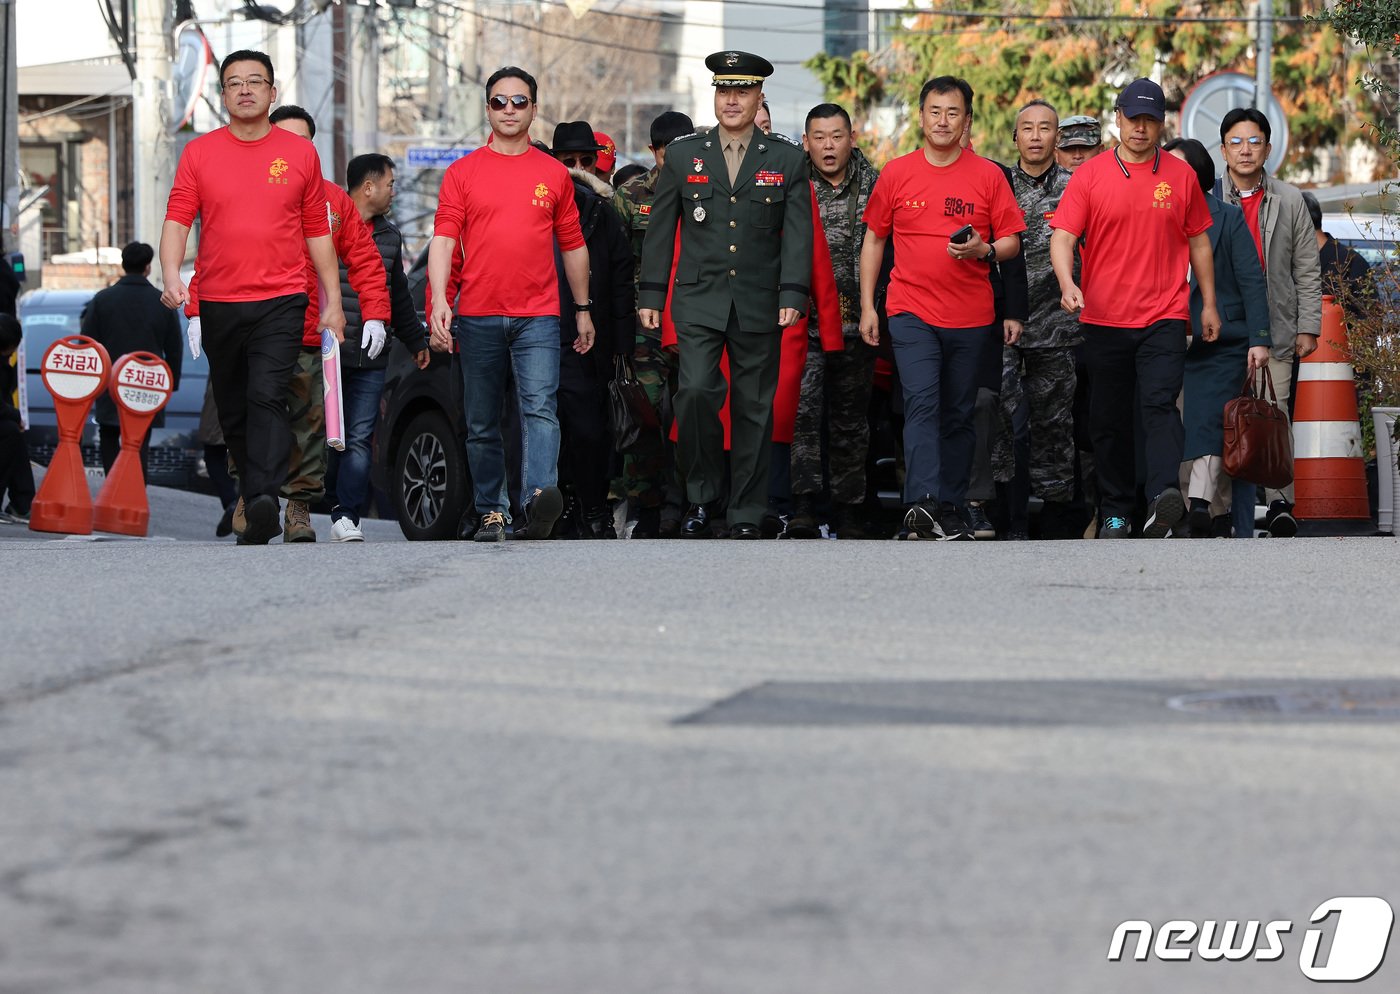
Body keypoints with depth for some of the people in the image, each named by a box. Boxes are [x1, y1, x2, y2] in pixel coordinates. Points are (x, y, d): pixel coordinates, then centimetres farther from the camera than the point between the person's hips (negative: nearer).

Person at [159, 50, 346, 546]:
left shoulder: (300, 153, 7)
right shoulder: (199, 153, 6)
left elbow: (318, 232, 12)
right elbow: (177, 220, -2)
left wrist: (332, 301, 10)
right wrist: (172, 277, -19)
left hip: (281, 300, -2)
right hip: (217, 304, 2)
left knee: (267, 396, -19)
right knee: (232, 409, 9)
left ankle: (264, 500, -31)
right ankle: (251, 498, 21)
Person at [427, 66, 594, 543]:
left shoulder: (554, 174, 10)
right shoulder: (462, 173, 7)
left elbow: (573, 246, 17)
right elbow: (443, 240, -2)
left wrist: (583, 310, 17)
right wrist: (439, 299, -16)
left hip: (538, 315, -1)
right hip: (477, 316, 1)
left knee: (540, 407, -19)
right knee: (482, 422, 7)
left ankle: (539, 495, -35)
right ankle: (491, 512, 15)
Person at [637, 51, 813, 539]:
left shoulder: (787, 160, 6)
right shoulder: (683, 155, 8)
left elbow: (797, 234, 1)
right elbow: (660, 229, 10)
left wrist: (792, 295, -10)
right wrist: (651, 294, 4)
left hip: (759, 306, 0)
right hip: (698, 301, 0)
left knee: (754, 408, 3)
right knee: (695, 392, -17)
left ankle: (747, 514, 10)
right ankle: (702, 495, 1)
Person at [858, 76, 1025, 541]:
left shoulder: (987, 175, 4)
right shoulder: (896, 173, 5)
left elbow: (1012, 241, 6)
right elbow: (873, 240, 11)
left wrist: (983, 251, -16)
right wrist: (867, 306, 6)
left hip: (971, 316, 1)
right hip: (912, 313, -1)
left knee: (958, 415, 8)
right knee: (922, 403, -16)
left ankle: (951, 509, 15)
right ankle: (922, 503, -27)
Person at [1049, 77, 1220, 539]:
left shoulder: (1181, 175, 7)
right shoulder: (1090, 175, 2)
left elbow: (1198, 241, 15)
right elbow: (1063, 236, -5)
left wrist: (1208, 304, 14)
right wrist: (1067, 283, -24)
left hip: (1164, 316, -1)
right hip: (1103, 318, 1)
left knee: (1160, 403, -18)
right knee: (1108, 418, 6)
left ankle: (1164, 495, -33)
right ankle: (1116, 511, 16)